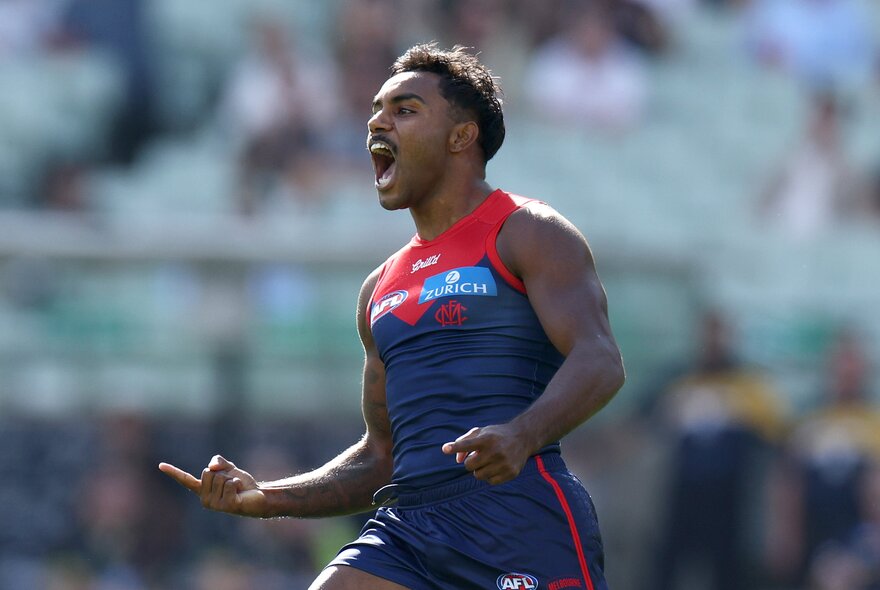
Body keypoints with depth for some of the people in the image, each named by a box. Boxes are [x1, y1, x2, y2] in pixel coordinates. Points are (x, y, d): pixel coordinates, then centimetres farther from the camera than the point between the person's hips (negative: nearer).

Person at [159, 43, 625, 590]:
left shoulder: (527, 233, 4)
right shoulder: (381, 288, 25)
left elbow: (600, 361, -12)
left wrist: (522, 435, -31)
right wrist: (264, 498, 14)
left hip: (519, 515, -6)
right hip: (407, 529, 6)